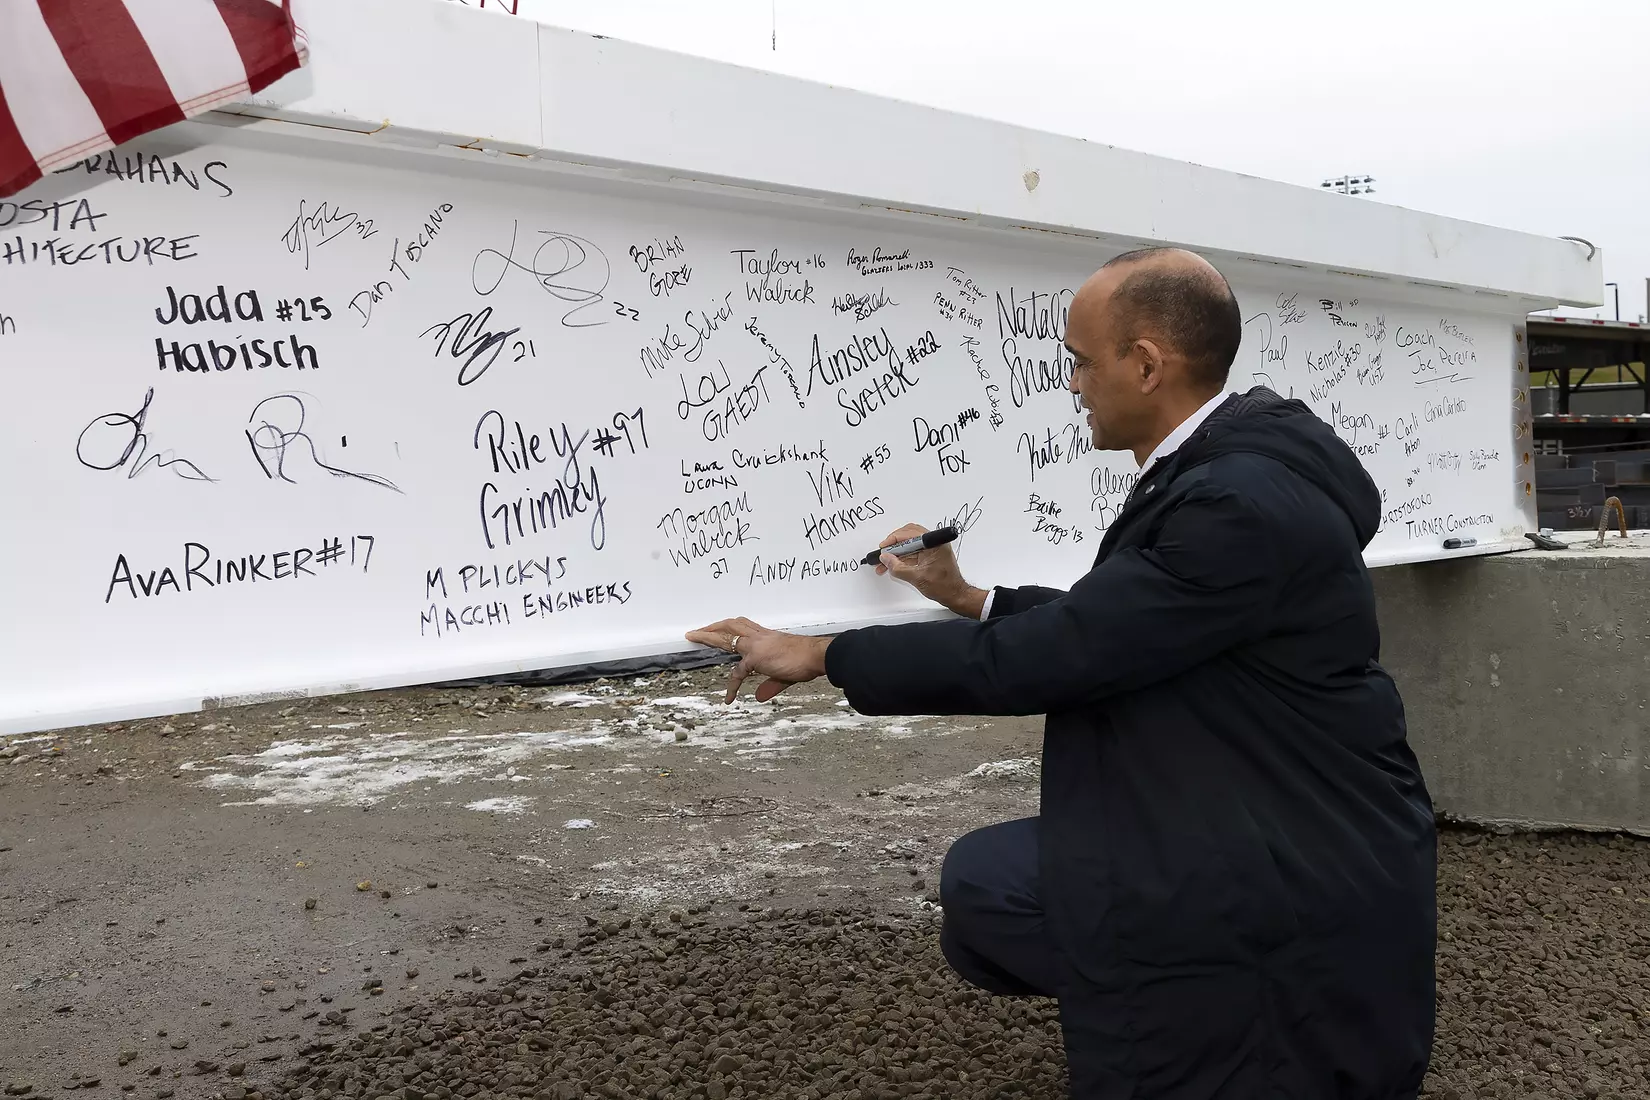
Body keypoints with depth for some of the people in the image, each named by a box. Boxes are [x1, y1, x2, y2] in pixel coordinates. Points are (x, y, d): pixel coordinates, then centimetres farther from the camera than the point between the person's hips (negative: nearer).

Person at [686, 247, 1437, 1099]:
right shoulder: (1220, 463, 4)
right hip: (1247, 823, 9)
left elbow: (1044, 656, -25)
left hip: (1304, 875, -9)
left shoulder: (1244, 503, -26)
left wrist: (822, 655, -16)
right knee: (984, 880, 5)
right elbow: (1105, 626, 16)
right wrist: (967, 599, 14)